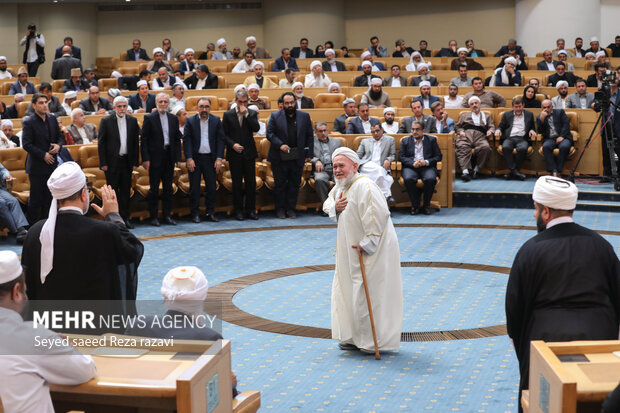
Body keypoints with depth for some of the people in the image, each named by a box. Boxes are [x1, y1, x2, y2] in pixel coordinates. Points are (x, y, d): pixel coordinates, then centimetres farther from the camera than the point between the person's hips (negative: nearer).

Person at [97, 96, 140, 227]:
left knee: (125, 190, 7)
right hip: (112, 161, -3)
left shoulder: (132, 121, 7)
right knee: (112, 190, 1)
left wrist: (135, 162, 4)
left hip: (127, 161, 3)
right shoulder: (106, 121, -2)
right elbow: (101, 143, -2)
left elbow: (136, 142, 9)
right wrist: (103, 163, -8)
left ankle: (125, 218, 14)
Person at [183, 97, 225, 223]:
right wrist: (189, 159, -11)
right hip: (195, 159, -1)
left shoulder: (216, 121, 4)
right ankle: (195, 214, 10)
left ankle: (210, 213, 13)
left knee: (211, 187, 3)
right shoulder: (190, 121, 1)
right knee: (194, 188, 2)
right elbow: (186, 141, -2)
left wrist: (219, 158, -6)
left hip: (210, 159, 1)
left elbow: (221, 140, 2)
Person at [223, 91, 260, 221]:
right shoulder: (228, 115, 4)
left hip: (249, 153, 1)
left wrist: (247, 114, -13)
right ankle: (238, 210, 11)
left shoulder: (252, 113, 6)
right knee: (237, 183, 4)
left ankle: (250, 209, 10)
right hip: (235, 154, -1)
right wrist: (232, 144, -12)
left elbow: (256, 128, -10)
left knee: (251, 182, 2)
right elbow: (224, 134, 3)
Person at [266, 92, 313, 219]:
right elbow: (269, 134, -2)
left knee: (294, 184, 6)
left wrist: (308, 153, 3)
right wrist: (280, 145, -15)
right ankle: (280, 208, 14)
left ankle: (291, 208, 15)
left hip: (297, 157, 1)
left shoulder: (304, 116, 6)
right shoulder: (275, 116, 1)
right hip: (279, 158, -1)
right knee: (280, 184, 5)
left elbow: (310, 136, 8)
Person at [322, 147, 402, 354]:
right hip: (350, 251, 10)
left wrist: (367, 244, -24)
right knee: (348, 291, 15)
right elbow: (328, 202, 23)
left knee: (369, 294, -4)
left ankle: (376, 341, 8)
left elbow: (378, 214, -29)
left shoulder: (364, 186, -23)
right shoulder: (340, 185, 8)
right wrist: (334, 207, -2)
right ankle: (354, 338, 25)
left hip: (372, 251, -10)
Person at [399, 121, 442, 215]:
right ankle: (415, 205, -17)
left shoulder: (431, 140, 15)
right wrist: (412, 163, -11)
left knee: (431, 179, -34)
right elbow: (401, 157, 7)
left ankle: (426, 205, -15)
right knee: (408, 179, -34)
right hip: (411, 167, 0)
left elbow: (438, 156, 9)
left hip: (427, 167, 0)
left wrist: (426, 162, -10)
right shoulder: (405, 141, 17)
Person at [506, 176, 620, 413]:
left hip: (548, 339, -3)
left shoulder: (531, 250, -6)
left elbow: (515, 304, -1)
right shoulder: (600, 244, 5)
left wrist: (519, 342, 13)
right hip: (599, 338, 4)